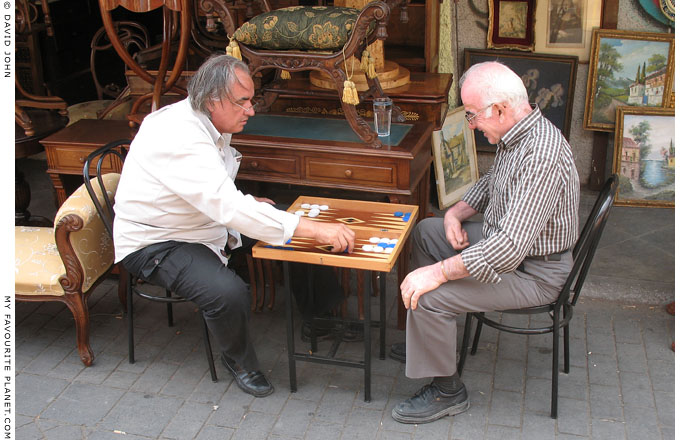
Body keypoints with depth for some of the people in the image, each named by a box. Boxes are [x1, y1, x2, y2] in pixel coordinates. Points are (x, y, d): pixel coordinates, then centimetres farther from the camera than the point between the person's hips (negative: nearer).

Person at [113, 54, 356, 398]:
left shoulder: (207, 124, 0)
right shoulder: (181, 138, -31)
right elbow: (228, 208, -41)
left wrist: (248, 204, -1)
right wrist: (316, 230, -42)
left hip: (202, 223, 9)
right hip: (155, 244, -9)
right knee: (229, 292, -33)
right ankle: (238, 359, -1)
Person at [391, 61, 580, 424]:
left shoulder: (542, 156, -33)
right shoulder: (516, 134, 0)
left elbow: (510, 247, -37)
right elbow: (490, 182, 20)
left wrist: (439, 272, -33)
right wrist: (457, 211, 2)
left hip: (533, 272, -10)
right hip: (504, 239, 11)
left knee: (427, 296, -21)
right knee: (425, 231, 21)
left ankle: (446, 392, 2)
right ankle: (427, 337, 32)